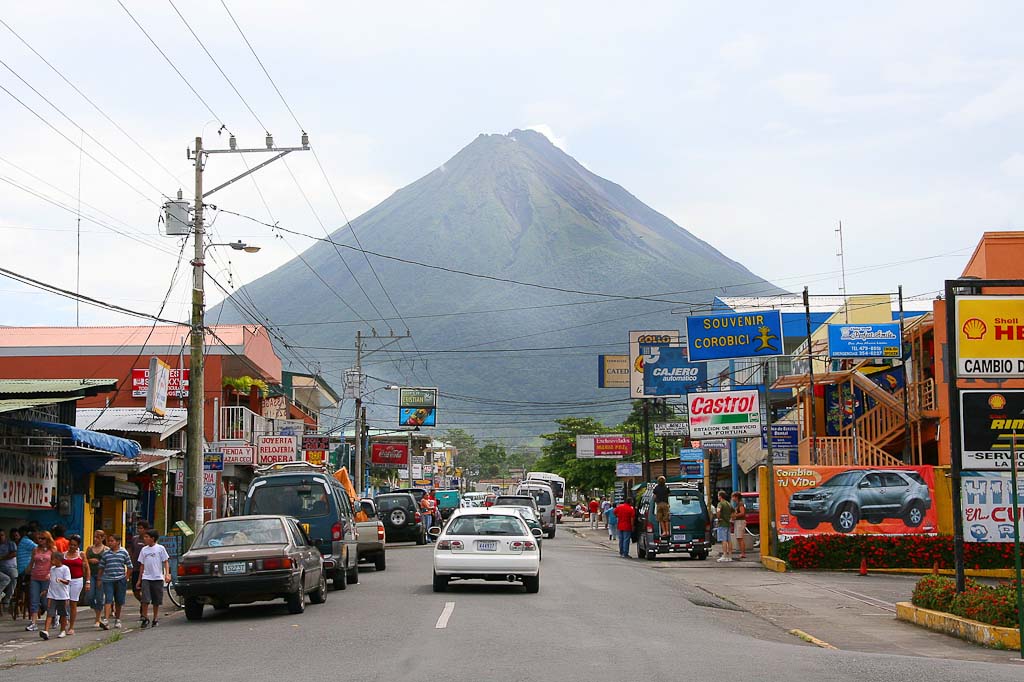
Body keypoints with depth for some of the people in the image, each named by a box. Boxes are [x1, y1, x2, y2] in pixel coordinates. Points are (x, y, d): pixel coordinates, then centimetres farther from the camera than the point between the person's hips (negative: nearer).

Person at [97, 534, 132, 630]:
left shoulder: (124, 552, 2)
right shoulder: (105, 554, 5)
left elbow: (129, 566, 8)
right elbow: (101, 567, 12)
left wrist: (126, 577, 3)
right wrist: (99, 579, 9)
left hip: (120, 580, 0)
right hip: (108, 580, 0)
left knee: (119, 601, 9)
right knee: (108, 600, -12)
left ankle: (117, 620, 25)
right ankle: (106, 621, -22)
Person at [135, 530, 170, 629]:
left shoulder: (160, 548, 1)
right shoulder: (144, 550, 11)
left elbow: (166, 562, 1)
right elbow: (142, 565, 16)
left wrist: (167, 574, -13)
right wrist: (139, 580, 14)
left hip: (158, 578, -2)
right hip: (146, 578, 2)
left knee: (156, 601, 4)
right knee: (145, 599, -10)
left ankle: (155, 619, 16)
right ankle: (145, 618, -3)